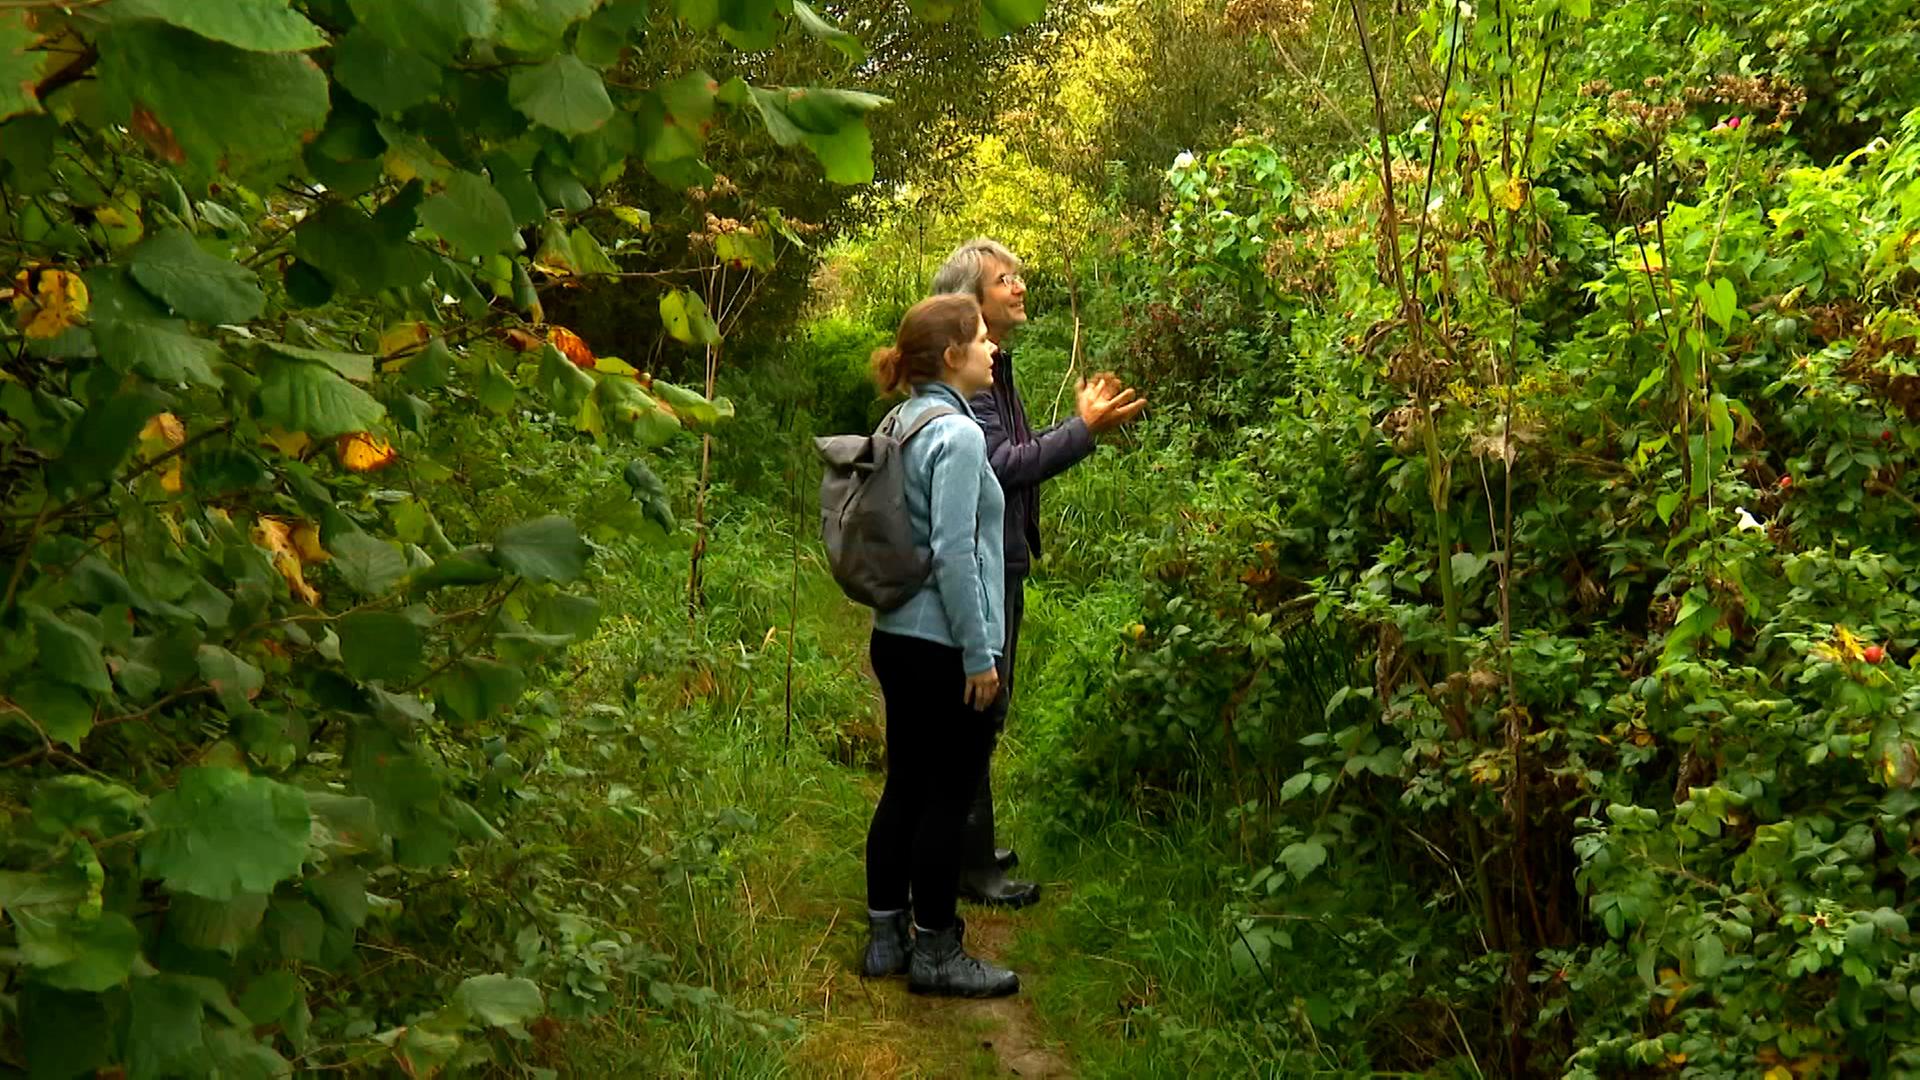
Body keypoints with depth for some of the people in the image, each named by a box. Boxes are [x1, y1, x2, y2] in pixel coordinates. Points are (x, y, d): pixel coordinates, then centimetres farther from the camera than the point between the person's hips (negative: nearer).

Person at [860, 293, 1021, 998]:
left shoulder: (904, 425, 10)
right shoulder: (956, 433, -17)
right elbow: (953, 552, -21)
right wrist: (979, 656, -17)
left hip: (898, 639, 9)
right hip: (944, 647, -9)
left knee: (905, 786, 15)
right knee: (947, 797, 2)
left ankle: (886, 938, 25)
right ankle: (934, 954, 13)